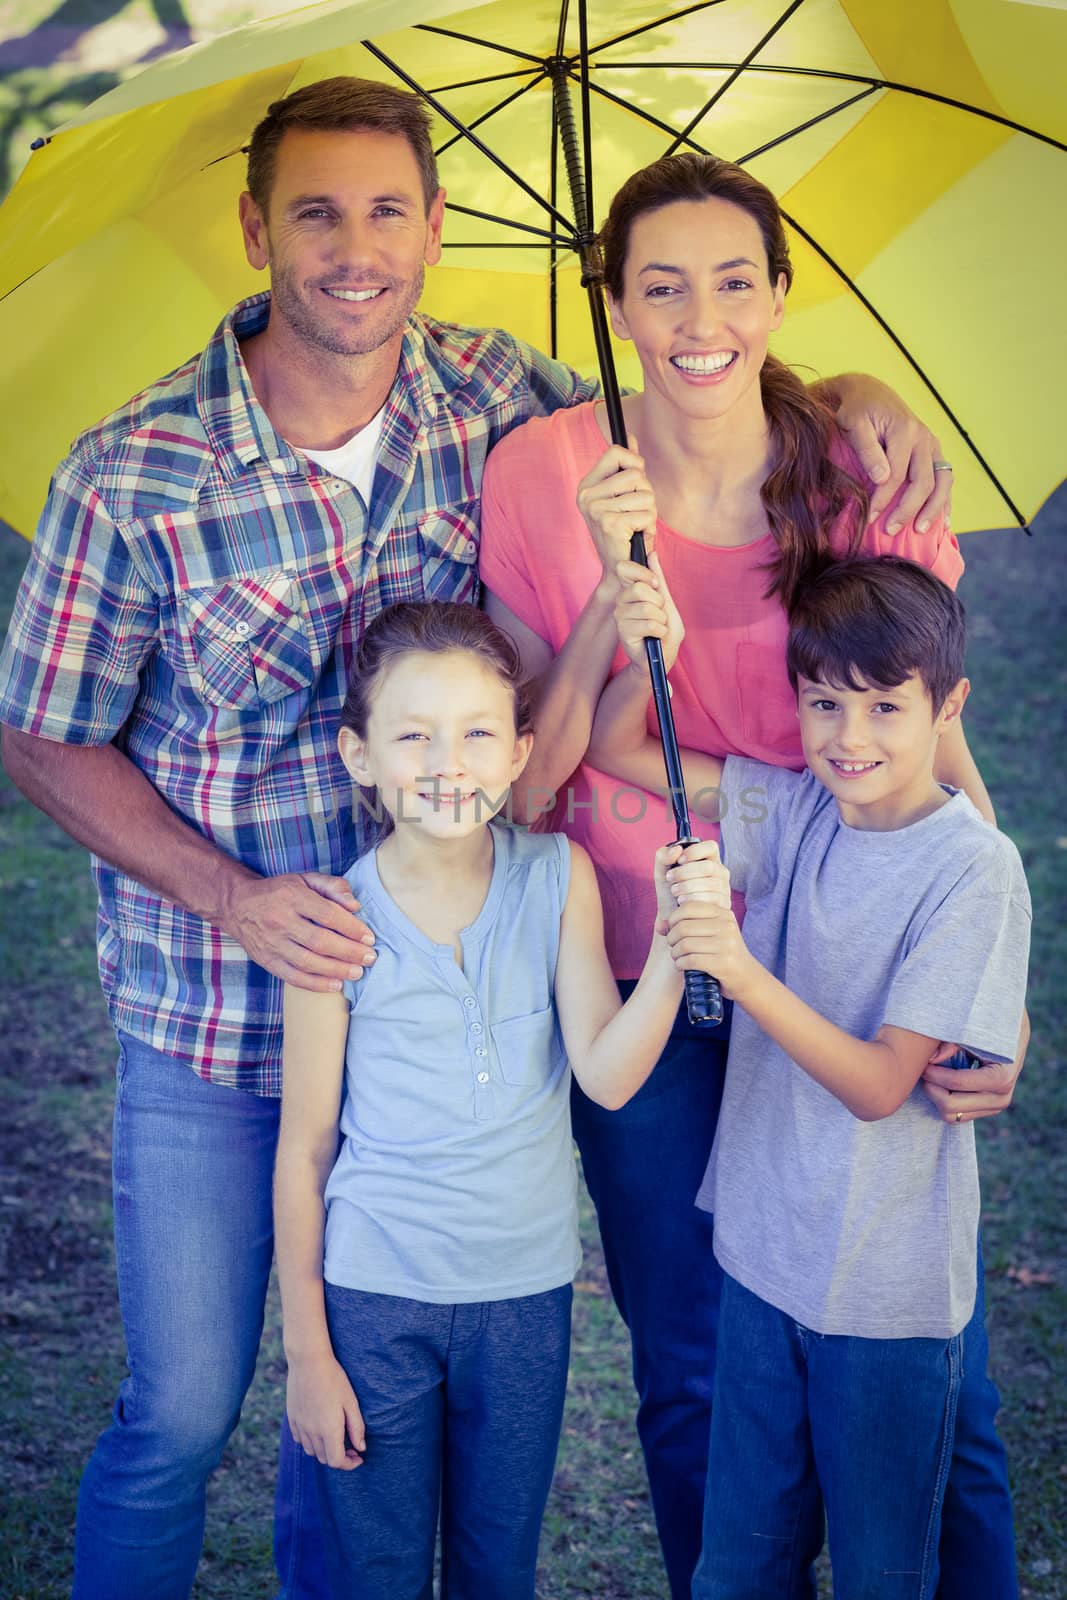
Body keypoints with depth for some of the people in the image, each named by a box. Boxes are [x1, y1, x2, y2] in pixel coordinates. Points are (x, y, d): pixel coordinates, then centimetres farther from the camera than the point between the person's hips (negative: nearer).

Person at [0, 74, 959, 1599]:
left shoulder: (489, 391, -5)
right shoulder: (132, 478, -16)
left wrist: (849, 394, -10)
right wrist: (234, 898, -19)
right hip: (213, 1022, -3)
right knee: (183, 1411, 7)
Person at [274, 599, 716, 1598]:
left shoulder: (559, 879, -7)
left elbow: (608, 1073, -16)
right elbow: (304, 1147, -6)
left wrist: (676, 946, -32)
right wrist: (306, 1350, -3)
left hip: (525, 1290, 2)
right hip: (375, 1294, -2)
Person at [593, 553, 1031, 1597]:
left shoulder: (972, 869, -17)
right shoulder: (793, 813, -1)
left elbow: (881, 1084, -20)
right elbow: (618, 751, 4)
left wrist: (744, 972, -33)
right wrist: (647, 654, -17)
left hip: (887, 1290, -5)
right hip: (763, 1252, 5)